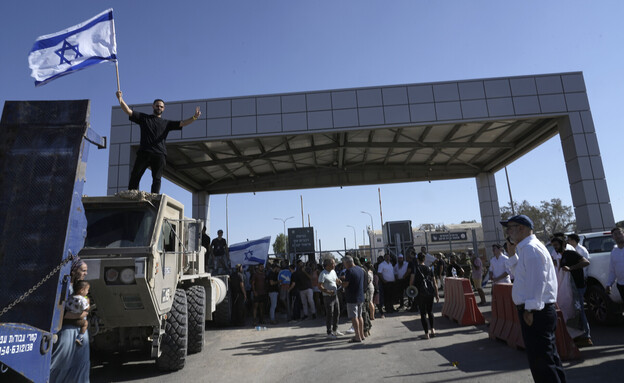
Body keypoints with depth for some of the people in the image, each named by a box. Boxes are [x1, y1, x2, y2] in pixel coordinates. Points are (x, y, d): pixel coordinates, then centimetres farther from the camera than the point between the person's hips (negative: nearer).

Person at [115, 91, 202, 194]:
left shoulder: (166, 123, 22)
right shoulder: (143, 118, 22)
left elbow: (182, 123, 12)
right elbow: (128, 111, 14)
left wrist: (194, 117, -5)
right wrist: (120, 99, -1)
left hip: (159, 154, 0)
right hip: (144, 153, 0)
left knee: (157, 179, -9)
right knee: (135, 176, -7)